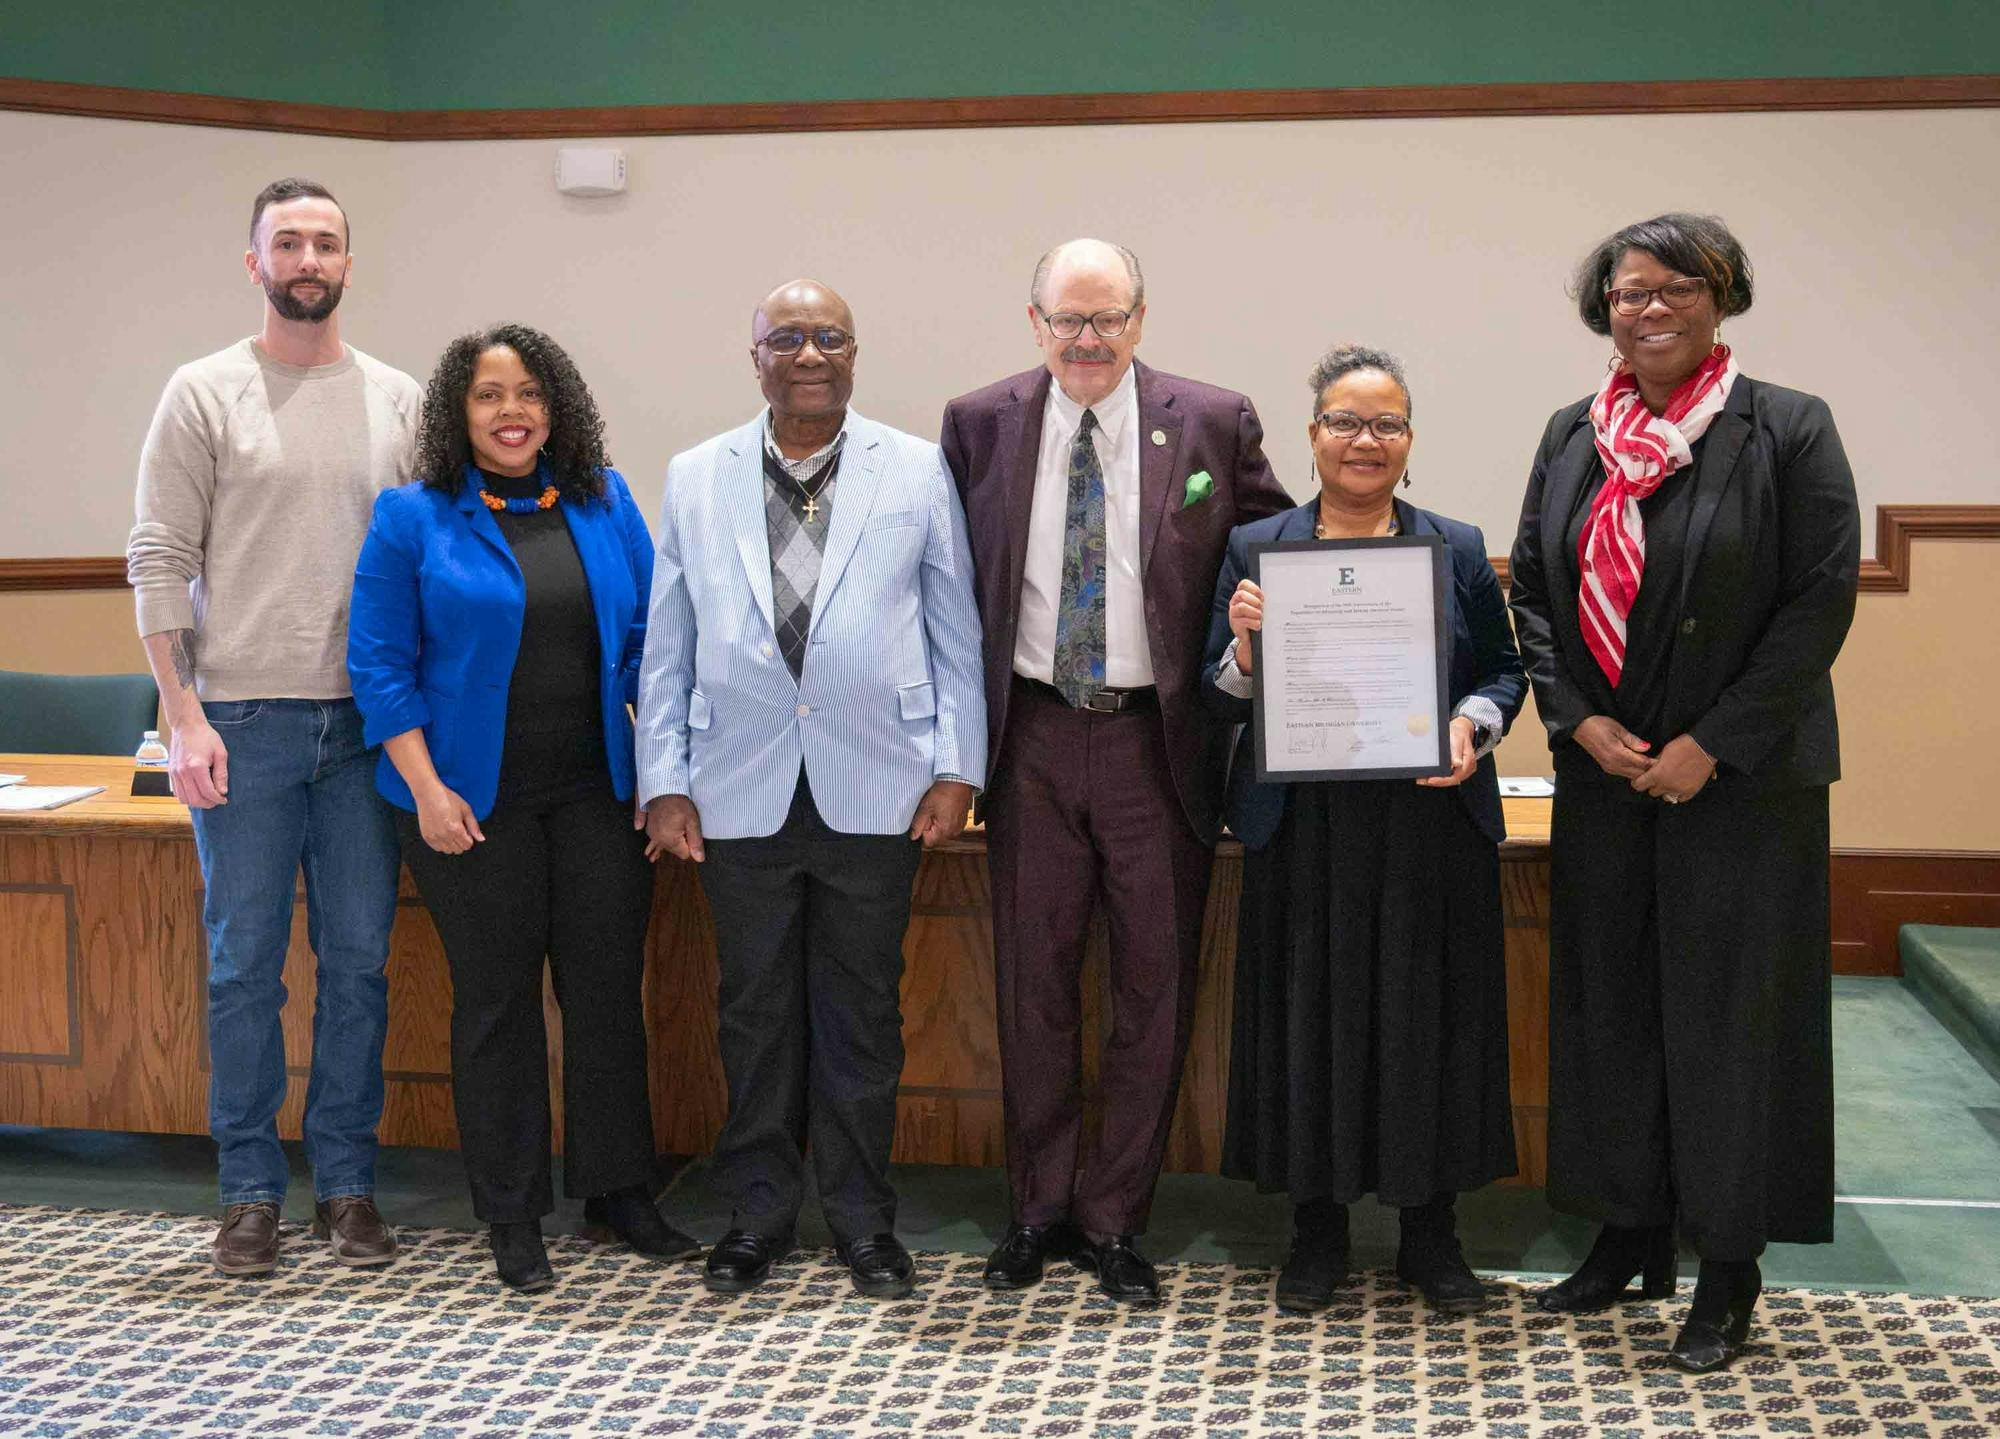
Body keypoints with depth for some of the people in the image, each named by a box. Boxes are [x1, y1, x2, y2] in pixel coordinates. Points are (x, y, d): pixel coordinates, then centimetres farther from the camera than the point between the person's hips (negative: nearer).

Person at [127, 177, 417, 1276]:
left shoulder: (398, 400, 8)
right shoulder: (206, 394, 1)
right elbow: (161, 562, -2)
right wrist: (184, 715, -10)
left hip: (366, 721, 2)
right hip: (244, 722, -2)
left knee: (359, 960, 7)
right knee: (245, 963, 4)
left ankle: (347, 1182, 19)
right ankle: (250, 1192, 16)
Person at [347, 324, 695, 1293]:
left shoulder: (605, 506, 7)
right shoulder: (414, 519, -2)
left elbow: (646, 640, 9)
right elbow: (381, 665, -4)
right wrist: (428, 791, -11)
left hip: (597, 794, 3)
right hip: (474, 804, -2)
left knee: (608, 990, 6)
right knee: (496, 1001, 6)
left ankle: (617, 1194, 20)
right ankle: (511, 1219, 17)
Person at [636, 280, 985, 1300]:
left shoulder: (917, 473, 4)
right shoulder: (695, 479, 7)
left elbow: (955, 631, 5)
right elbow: (667, 647, 8)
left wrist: (957, 769, 0)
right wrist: (663, 781, 3)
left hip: (873, 791, -1)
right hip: (741, 791, 1)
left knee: (862, 1012, 7)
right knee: (755, 1011, 9)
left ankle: (861, 1220, 20)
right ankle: (758, 1214, 23)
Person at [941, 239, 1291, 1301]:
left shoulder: (1214, 424, -1)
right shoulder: (979, 425, 2)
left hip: (1161, 740, -1)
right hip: (1031, 737, 1)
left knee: (1154, 985, 6)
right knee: (1033, 980, 10)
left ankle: (1114, 1217, 21)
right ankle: (1039, 1207, 26)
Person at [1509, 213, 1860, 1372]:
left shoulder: (1789, 431, -7)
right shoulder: (1574, 437, 7)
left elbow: (1823, 602, -10)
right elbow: (1533, 590, 10)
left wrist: (1711, 746, -14)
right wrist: (1577, 717, -5)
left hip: (1743, 778, -4)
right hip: (1604, 771, 5)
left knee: (1731, 1007, 1)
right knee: (1610, 1001, 9)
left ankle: (1731, 1268, 14)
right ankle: (1631, 1235, 24)